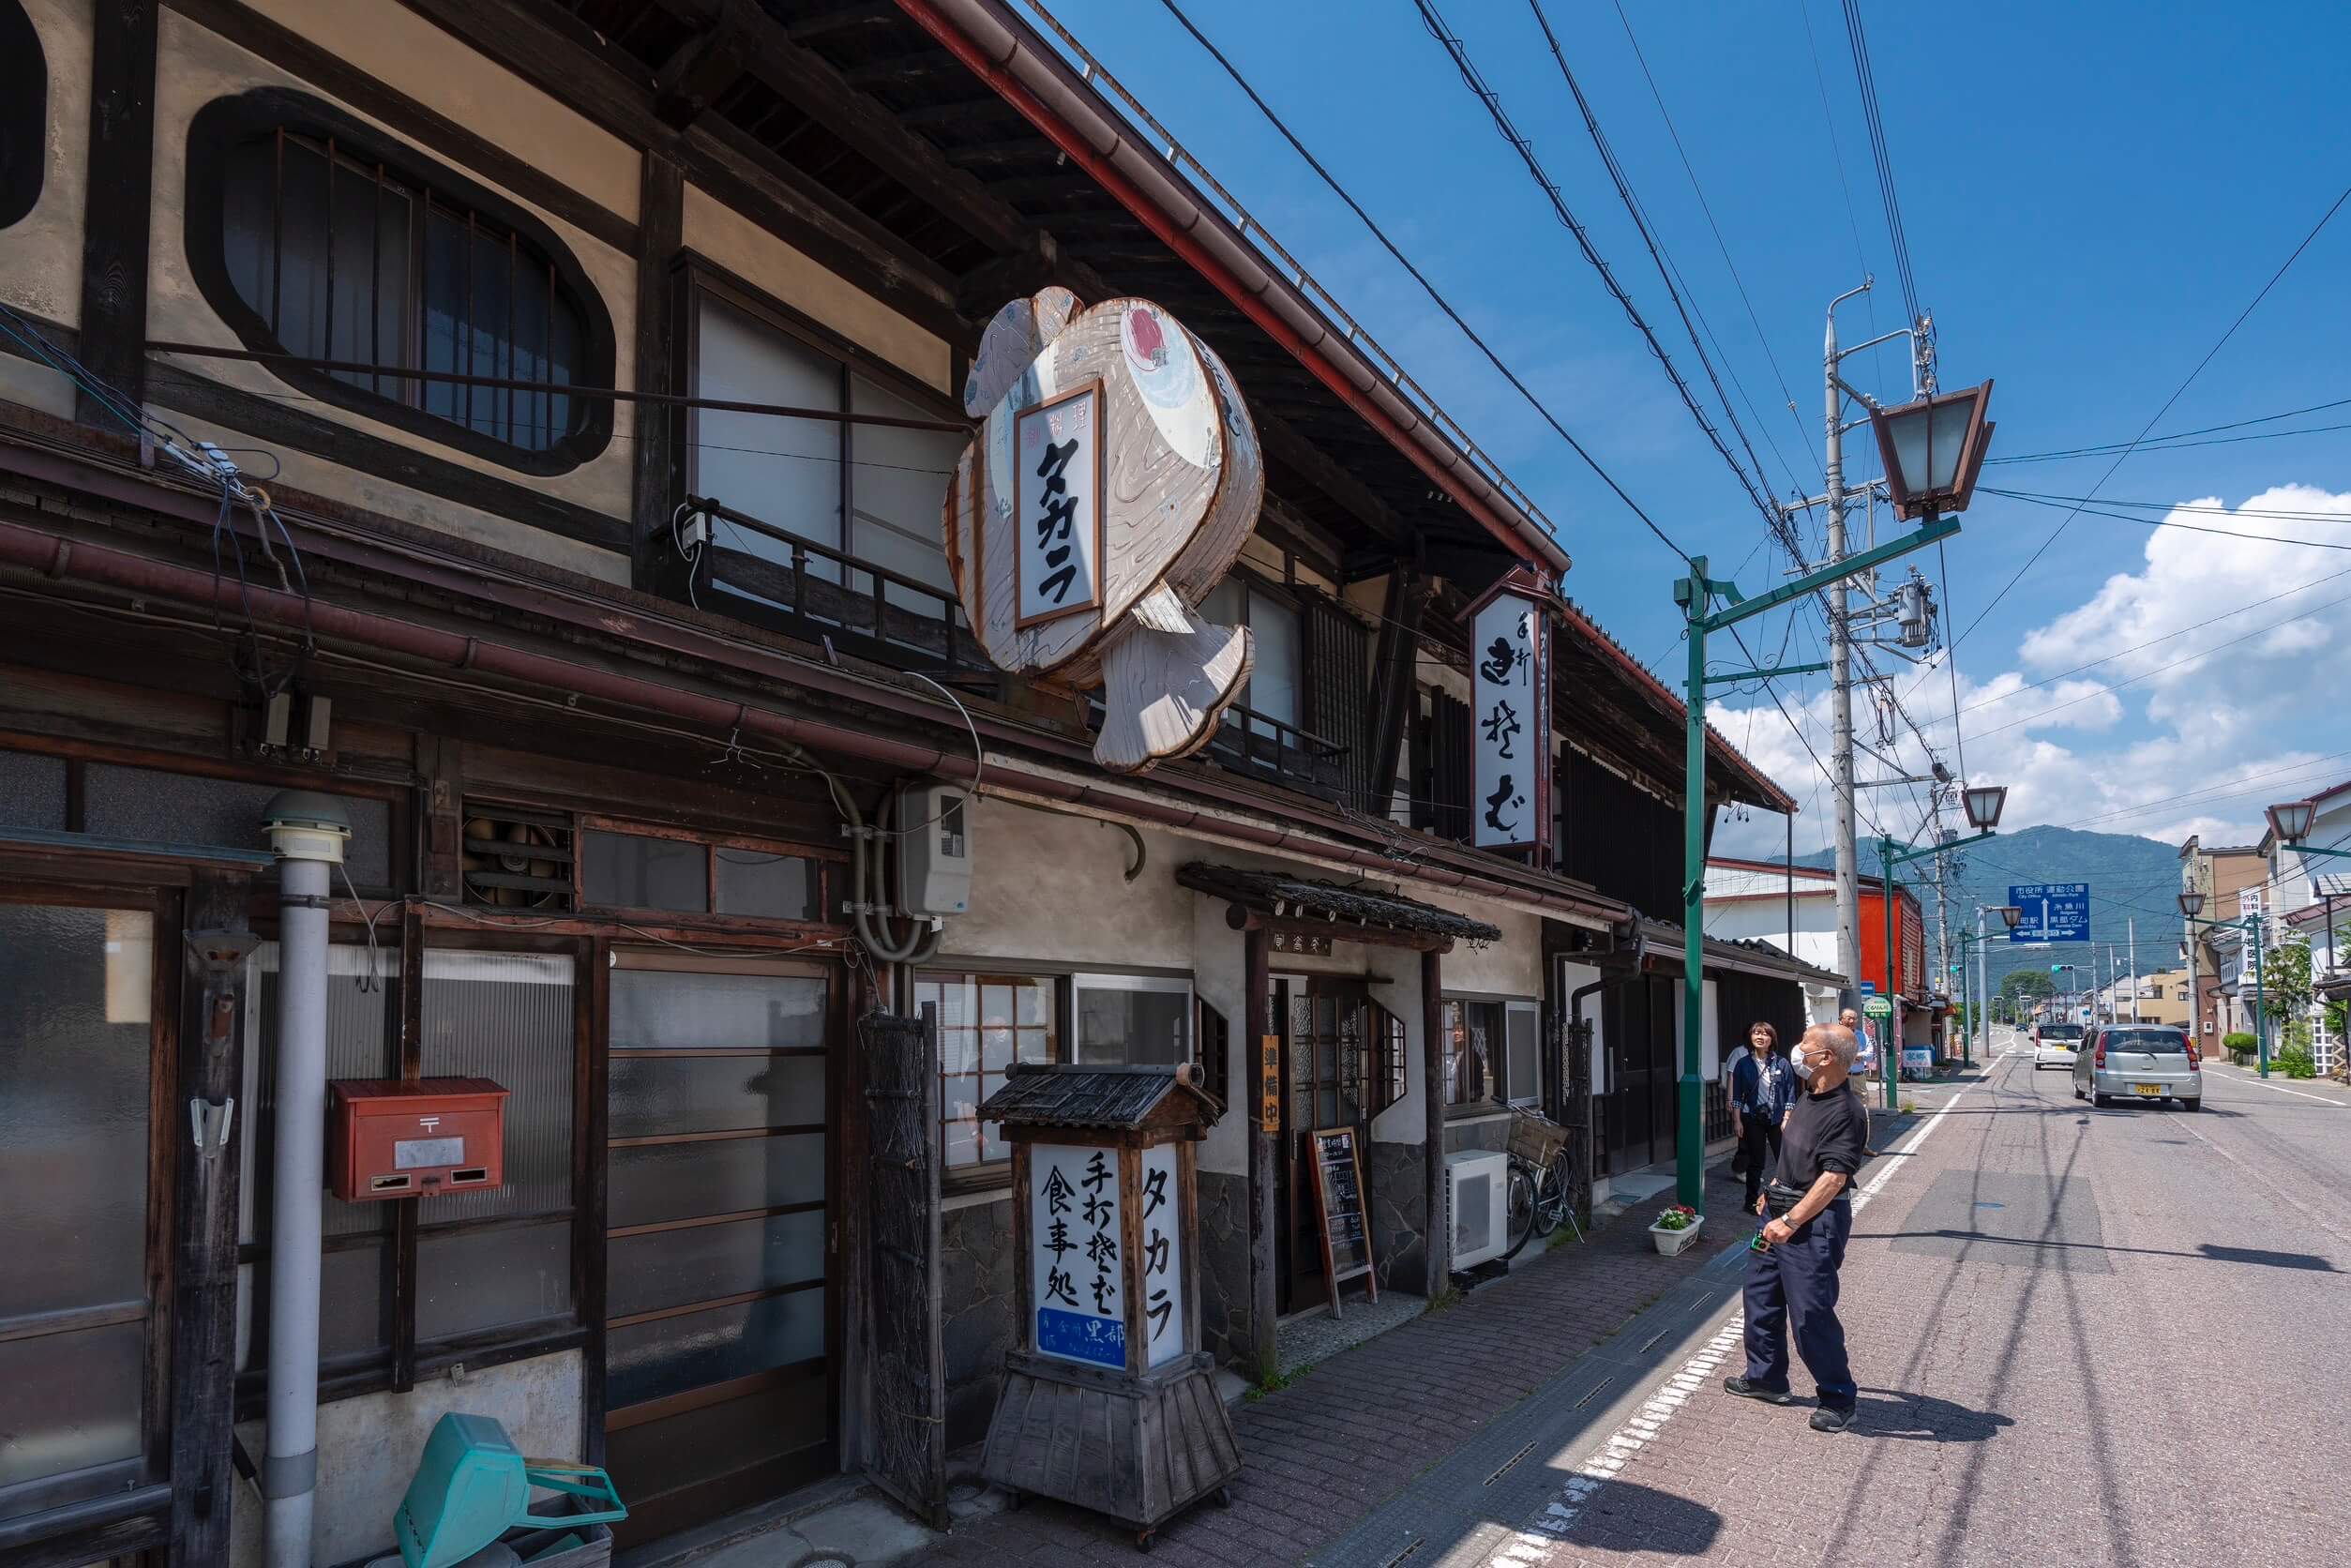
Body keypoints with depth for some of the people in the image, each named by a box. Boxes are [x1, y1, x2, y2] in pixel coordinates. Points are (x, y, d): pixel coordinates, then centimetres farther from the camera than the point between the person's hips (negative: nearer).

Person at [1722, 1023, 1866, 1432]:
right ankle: (1766, 1378, 33)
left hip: (1814, 1221, -10)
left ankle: (1839, 1400, 14)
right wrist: (1772, 1193, 23)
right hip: (1782, 1212, 10)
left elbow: (1834, 1177, -28)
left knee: (1810, 1314, -3)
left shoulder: (1844, 1111, -22)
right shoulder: (1807, 1096, 8)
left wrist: (1790, 1222, -29)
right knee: (1761, 1295, 18)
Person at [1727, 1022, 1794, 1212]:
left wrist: (1786, 1118, -4)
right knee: (1755, 1162, 7)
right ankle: (1752, 1201, 18)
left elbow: (1790, 1094, 1)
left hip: (1777, 1118, 0)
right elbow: (1737, 1096, 2)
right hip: (1753, 1119, 0)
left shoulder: (1782, 1064, 0)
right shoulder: (1743, 1064, 1)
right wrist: (1737, 1121, -2)